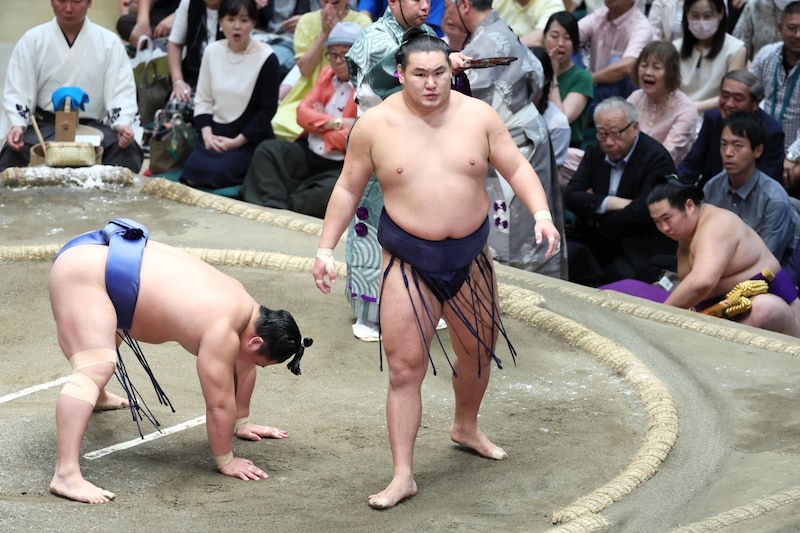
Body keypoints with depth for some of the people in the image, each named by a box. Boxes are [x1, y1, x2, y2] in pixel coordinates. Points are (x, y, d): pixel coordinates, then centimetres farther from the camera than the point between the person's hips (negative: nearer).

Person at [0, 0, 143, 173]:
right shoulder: (32, 40, 6)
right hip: (46, 125, 0)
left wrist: (123, 125, -24)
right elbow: (17, 92, 1)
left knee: (129, 150, -32)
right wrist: (17, 125, -20)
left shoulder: (109, 42, 6)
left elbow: (121, 92, -2)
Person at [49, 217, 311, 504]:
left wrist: (241, 423, 28)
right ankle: (66, 475, -33)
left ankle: (97, 397, 67)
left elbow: (243, 369, 20)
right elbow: (219, 402, -16)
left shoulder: (242, 305, 5)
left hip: (101, 254, 11)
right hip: (83, 270, -11)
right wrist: (226, 461, -6)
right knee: (96, 367, -24)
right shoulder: (222, 332, -22)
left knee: (109, 333, 38)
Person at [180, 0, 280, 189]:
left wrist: (237, 141, -15)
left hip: (250, 139, -4)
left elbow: (268, 108, -9)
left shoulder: (265, 58, -11)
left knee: (215, 173, -26)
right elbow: (203, 100, 8)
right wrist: (207, 134, -9)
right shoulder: (212, 51, 3)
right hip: (216, 133, 4)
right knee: (191, 175, -20)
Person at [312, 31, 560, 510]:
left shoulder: (478, 115, -5)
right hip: (409, 262, -3)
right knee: (405, 367, -6)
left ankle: (466, 427, 49)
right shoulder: (375, 125, -8)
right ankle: (403, 476, -1)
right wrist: (326, 248, -3)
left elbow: (517, 167, -3)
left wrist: (541, 213, -20)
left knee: (478, 351, 21)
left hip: (470, 257, 3)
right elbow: (348, 189, 1)